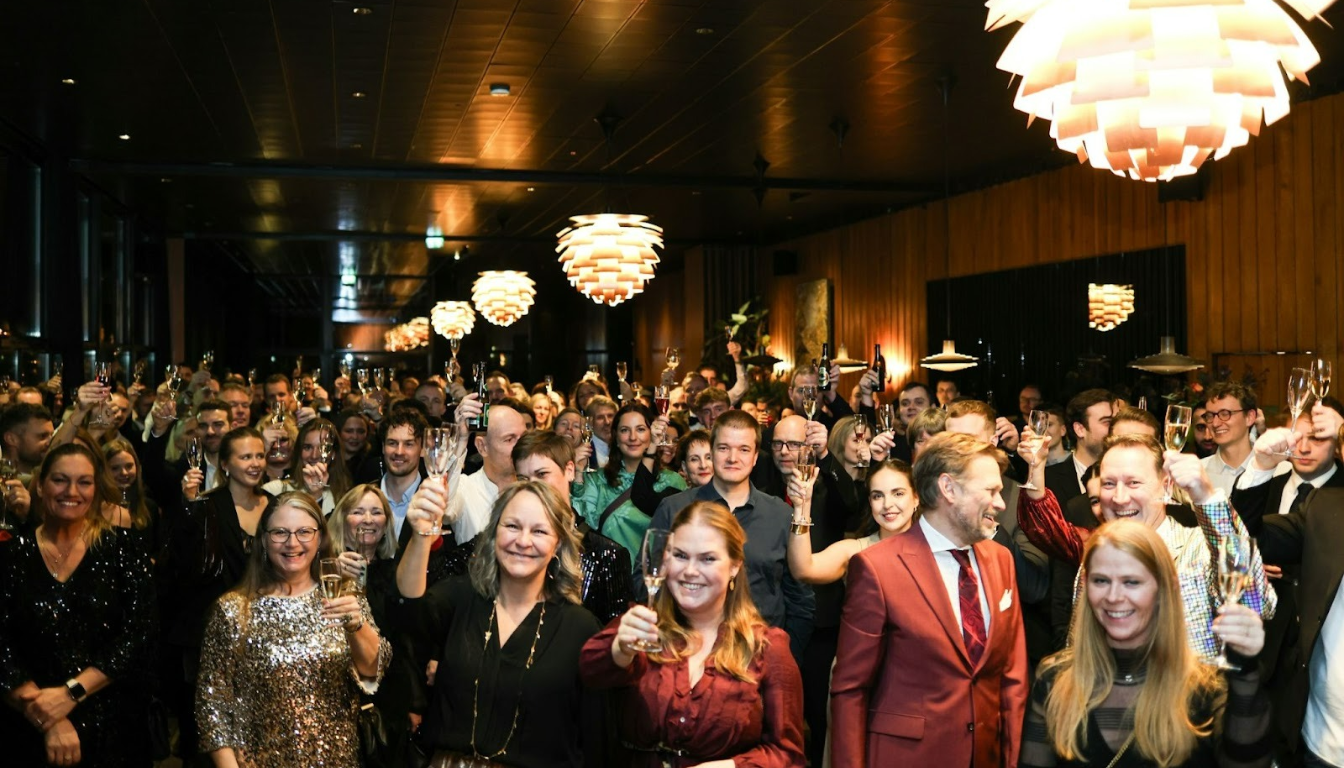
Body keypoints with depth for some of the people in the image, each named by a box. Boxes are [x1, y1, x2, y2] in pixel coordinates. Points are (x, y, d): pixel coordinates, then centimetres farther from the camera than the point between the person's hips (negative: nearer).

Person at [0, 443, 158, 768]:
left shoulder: (120, 548, -1)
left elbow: (139, 633, -8)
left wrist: (71, 692, -17)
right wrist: (49, 722, -16)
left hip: (113, 723, 0)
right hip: (31, 731, 0)